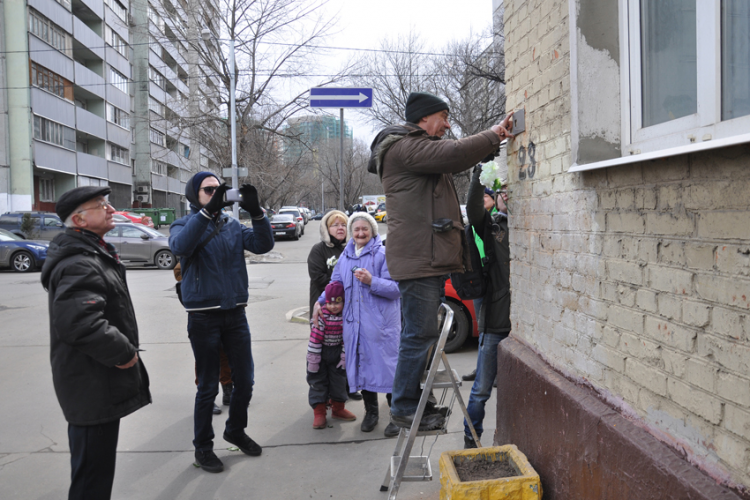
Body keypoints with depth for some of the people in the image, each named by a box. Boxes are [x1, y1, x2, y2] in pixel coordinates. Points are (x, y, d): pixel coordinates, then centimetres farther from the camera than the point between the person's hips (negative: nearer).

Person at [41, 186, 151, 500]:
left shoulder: (93, 254, 14)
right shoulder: (79, 265, -22)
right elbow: (80, 324, -34)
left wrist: (124, 350, 16)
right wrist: (124, 353, -21)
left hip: (101, 385, 11)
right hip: (94, 389, -11)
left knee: (93, 466, 24)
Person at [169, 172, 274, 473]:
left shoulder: (232, 226, 8)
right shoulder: (184, 225, -3)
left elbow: (263, 245, -6)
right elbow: (180, 246, -27)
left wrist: (256, 213, -21)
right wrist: (208, 210, -34)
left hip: (235, 313, 4)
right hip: (203, 317, -4)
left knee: (245, 380, 12)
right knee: (208, 386, 6)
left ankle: (235, 431, 36)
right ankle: (203, 447, 25)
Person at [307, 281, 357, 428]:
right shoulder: (321, 315, -19)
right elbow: (315, 336, -18)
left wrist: (344, 355, -5)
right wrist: (313, 358, -17)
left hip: (337, 353, 3)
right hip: (321, 353, -3)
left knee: (339, 380, 12)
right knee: (318, 381, 2)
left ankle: (337, 409, 30)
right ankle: (319, 413, 11)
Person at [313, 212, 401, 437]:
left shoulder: (383, 254, -6)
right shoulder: (345, 256, 13)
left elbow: (396, 289, -11)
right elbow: (335, 282, 25)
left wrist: (372, 281, -23)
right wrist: (320, 301, 15)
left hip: (381, 322, -5)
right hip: (354, 321, 6)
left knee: (386, 365, -4)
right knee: (361, 364, 11)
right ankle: (371, 412, 29)